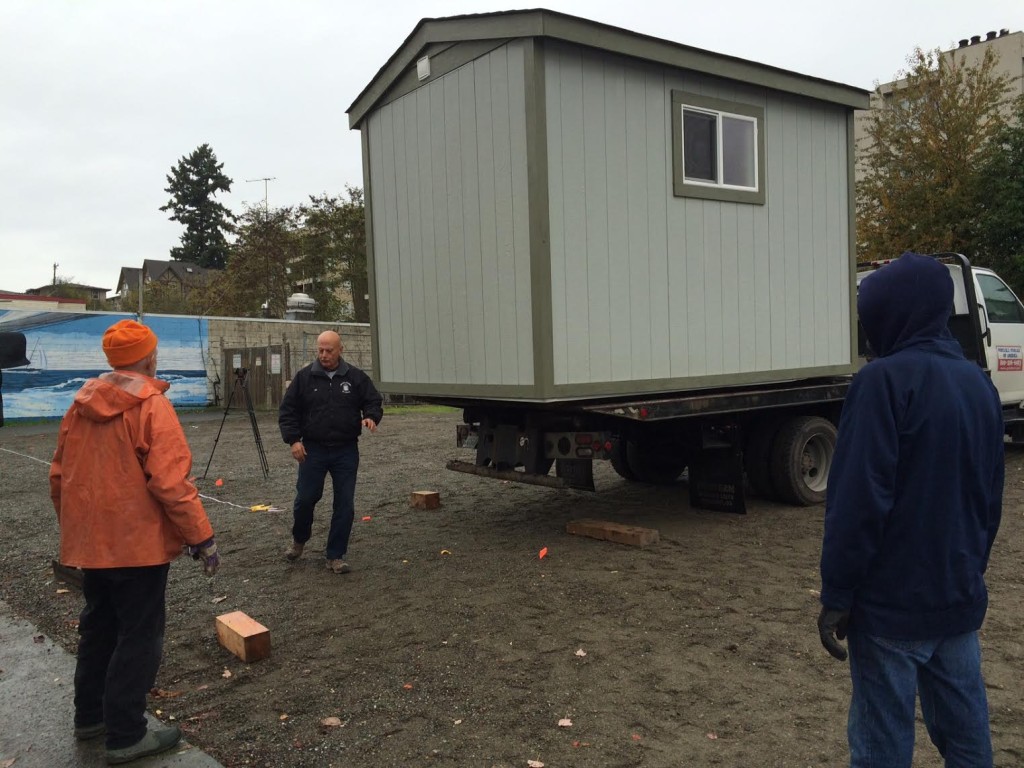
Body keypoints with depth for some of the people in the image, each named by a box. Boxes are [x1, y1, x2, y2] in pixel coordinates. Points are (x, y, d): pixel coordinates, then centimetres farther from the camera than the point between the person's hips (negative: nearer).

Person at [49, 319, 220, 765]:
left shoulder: (81, 403, 5)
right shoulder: (151, 406, -17)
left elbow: (60, 475, 11)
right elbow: (170, 482, -22)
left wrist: (74, 526, 24)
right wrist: (202, 537, -16)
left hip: (91, 542, 8)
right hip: (137, 543, -7)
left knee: (98, 628, 21)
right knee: (138, 636, 3)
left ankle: (90, 716, 34)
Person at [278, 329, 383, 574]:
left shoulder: (356, 377, 2)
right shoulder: (304, 377, 1)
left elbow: (374, 401, 8)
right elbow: (287, 411, 3)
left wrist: (371, 417, -15)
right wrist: (293, 439, -7)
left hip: (346, 451, 1)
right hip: (313, 450, 0)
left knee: (345, 505, 1)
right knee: (305, 498, 3)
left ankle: (335, 555, 13)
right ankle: (299, 539, 34)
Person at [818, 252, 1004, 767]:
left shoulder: (885, 379, -16)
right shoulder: (978, 382, 9)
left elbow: (858, 499, -20)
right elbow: (991, 497, 16)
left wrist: (836, 596, -14)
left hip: (892, 602, -8)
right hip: (960, 599, 8)